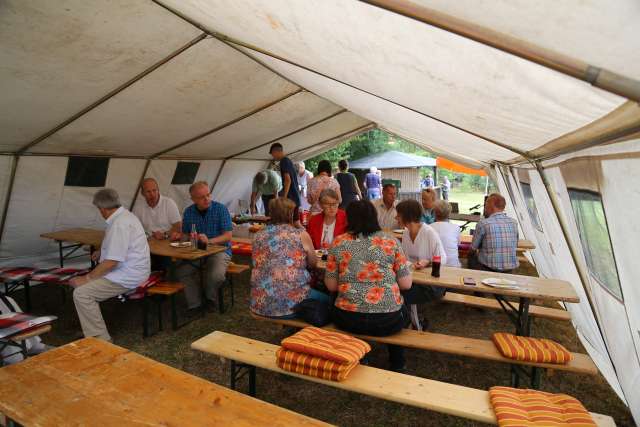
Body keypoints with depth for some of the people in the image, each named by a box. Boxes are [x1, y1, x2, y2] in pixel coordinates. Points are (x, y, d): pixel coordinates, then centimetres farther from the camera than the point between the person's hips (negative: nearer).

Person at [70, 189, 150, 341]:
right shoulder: (125, 215, 12)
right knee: (81, 282, 17)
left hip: (128, 277, -11)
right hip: (131, 271, 11)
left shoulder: (119, 224, -22)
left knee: (81, 293, -15)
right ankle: (93, 330, 21)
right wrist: (102, 252, 39)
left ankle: (101, 340, -8)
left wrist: (87, 278, -15)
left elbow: (112, 262, -24)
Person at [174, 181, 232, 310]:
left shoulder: (220, 209, -9)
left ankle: (210, 298, 5)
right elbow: (186, 233, 18)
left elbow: (228, 236, -13)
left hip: (219, 250, -4)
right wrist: (179, 235, -5)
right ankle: (194, 304, -2)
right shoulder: (188, 212, 5)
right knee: (181, 271, -20)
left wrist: (209, 241, -27)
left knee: (216, 275, -29)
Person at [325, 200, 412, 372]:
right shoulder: (391, 242, -3)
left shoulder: (338, 243, -3)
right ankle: (397, 367, 45)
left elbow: (331, 286, 1)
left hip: (348, 320, 1)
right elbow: (406, 284, -1)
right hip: (388, 321, 0)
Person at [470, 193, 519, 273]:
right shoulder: (514, 223, 0)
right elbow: (515, 246, 13)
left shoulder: (483, 223, -14)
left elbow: (473, 249, -4)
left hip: (489, 269, -4)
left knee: (471, 256, 24)